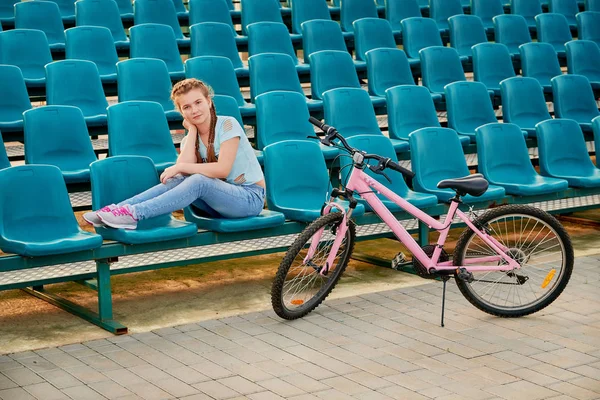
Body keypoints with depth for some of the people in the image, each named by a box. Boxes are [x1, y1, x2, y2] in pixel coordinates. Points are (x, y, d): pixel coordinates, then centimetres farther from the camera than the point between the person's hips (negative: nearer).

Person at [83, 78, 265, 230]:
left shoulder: (228, 124, -9)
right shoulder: (190, 139, 8)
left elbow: (223, 169, -20)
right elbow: (184, 170, -14)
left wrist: (180, 167, -17)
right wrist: (192, 130, -7)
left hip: (250, 197, -5)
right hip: (221, 199, 5)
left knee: (199, 181, -31)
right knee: (178, 181, -20)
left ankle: (135, 213, -35)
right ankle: (117, 209, -28)